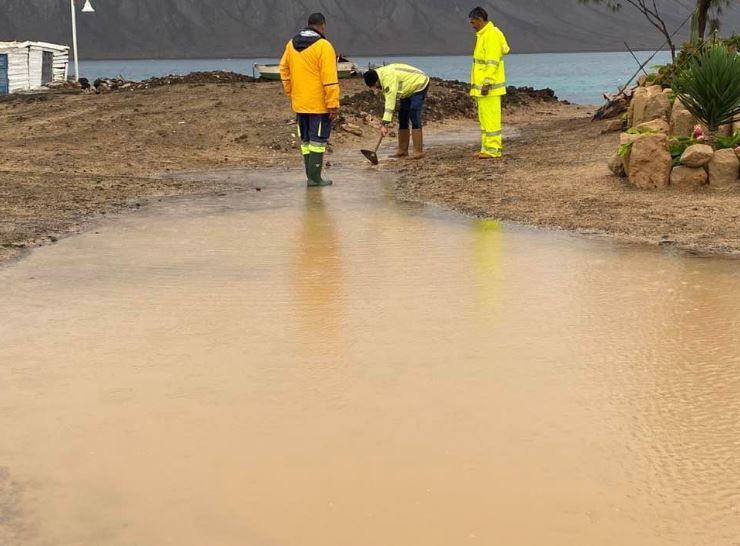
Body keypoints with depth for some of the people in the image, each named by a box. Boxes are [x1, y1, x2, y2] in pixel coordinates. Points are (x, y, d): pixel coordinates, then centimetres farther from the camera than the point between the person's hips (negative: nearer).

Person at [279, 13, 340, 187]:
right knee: (318, 140, -1)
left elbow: (284, 70, 16)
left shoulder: (291, 44, 8)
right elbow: (329, 78, -17)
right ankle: (314, 178, -1)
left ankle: (311, 175, 19)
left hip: (299, 103, 6)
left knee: (305, 140, 14)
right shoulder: (323, 46, -14)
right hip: (319, 104, -6)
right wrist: (333, 104, -15)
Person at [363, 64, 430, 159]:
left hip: (419, 85, -10)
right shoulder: (382, 76, -4)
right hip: (409, 89, 10)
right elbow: (389, 99, 7)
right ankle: (403, 150, 10)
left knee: (414, 118, -18)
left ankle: (418, 152, -19)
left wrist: (385, 124, -40)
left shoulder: (389, 77, -34)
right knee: (402, 118, 7)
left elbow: (390, 101, -38)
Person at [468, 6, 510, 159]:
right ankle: (487, 148, 15)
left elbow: (492, 62, -21)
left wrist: (487, 83, -23)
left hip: (489, 86, -10)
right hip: (483, 85, 10)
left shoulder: (491, 35, -15)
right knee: (484, 117, 12)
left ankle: (493, 149, -6)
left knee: (490, 117, -8)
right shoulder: (484, 35, 17)